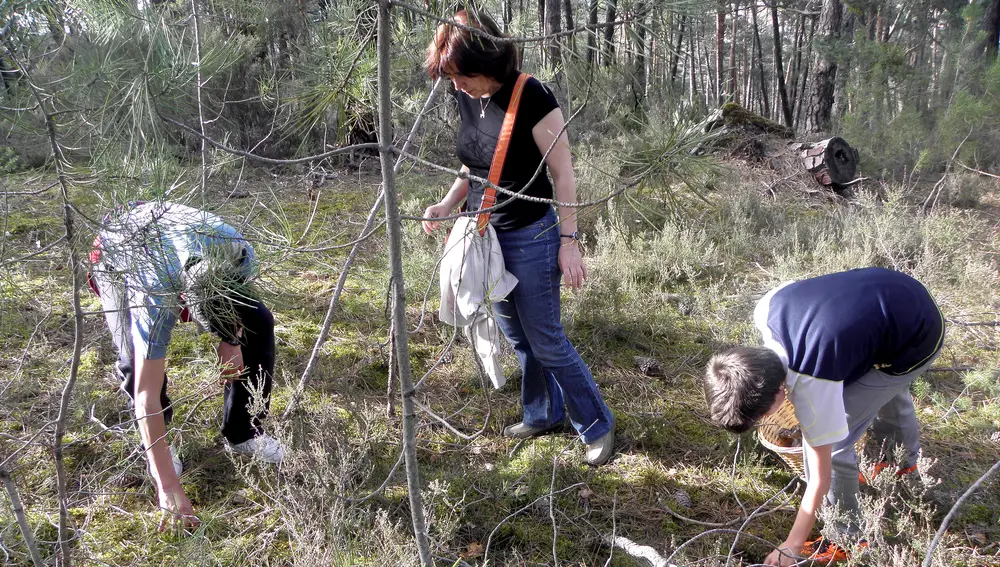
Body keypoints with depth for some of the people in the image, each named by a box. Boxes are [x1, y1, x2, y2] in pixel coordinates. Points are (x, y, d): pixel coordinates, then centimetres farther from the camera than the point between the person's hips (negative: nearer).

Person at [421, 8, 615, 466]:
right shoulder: (467, 98, 1)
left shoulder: (531, 98, -20)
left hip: (530, 239, -7)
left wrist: (568, 243, -15)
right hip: (485, 237, 7)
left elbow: (563, 174, -15)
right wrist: (447, 205, -2)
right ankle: (543, 415, 37)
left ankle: (597, 425, 19)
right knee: (518, 339, 18)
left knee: (546, 342, 1)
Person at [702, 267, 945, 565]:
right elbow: (791, 287, 4)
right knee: (888, 389, 37)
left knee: (831, 443, -8)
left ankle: (846, 539, 15)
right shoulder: (767, 309, -22)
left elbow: (821, 478, -22)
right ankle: (906, 458, 69)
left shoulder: (812, 387, -34)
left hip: (914, 344, -8)